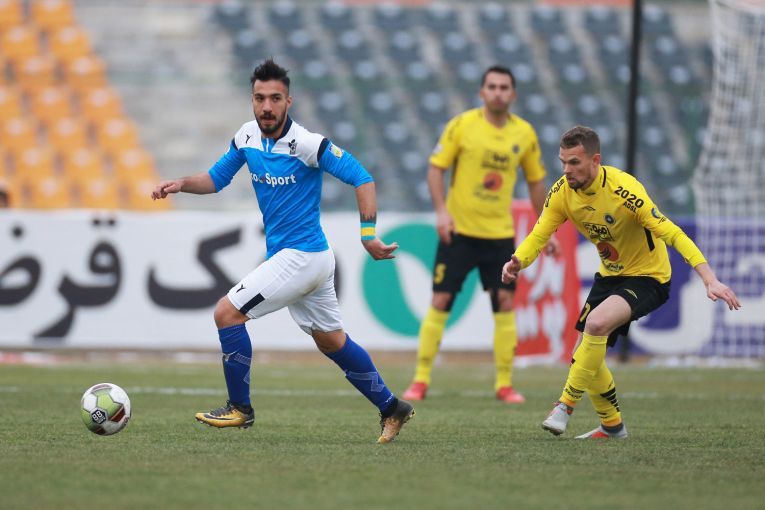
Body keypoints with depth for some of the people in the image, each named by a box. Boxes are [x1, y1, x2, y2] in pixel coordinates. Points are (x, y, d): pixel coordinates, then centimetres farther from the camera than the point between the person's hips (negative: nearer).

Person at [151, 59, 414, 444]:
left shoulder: (306, 144, -19)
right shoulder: (248, 137, 2)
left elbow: (362, 179, -16)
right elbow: (216, 178, 14)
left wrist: (368, 234, -22)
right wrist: (181, 184, -6)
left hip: (300, 256, -8)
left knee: (227, 311, -10)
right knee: (332, 341, 17)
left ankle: (240, 408, 1)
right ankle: (391, 408, 28)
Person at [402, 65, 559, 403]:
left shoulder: (524, 133, 3)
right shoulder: (462, 125, -6)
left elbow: (536, 181, 12)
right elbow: (435, 167, -4)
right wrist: (441, 210, -16)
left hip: (500, 233, 2)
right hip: (459, 231, -2)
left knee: (505, 303, -3)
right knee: (440, 301, -3)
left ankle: (504, 384, 7)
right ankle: (421, 381, 5)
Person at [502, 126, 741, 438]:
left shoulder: (624, 190, -30)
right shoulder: (562, 192, -11)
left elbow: (672, 234, -30)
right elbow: (538, 236, -7)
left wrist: (710, 280, -38)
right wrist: (517, 262, -30)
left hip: (647, 276, -7)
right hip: (609, 275, 7)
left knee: (597, 322, -32)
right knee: (584, 357, 7)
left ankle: (567, 404, -19)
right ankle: (612, 425, 29)